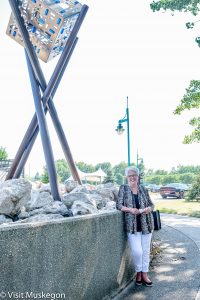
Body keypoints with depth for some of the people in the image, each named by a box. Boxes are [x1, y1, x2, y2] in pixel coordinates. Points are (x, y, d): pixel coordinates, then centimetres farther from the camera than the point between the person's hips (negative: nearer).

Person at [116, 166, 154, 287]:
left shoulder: (143, 189, 5)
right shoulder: (123, 188, 0)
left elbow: (152, 205, 10)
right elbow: (119, 205, -4)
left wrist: (148, 209, -13)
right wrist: (130, 209, -20)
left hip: (146, 224, 3)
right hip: (132, 226, -2)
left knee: (146, 250, 9)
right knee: (137, 251, -6)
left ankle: (145, 274, 26)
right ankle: (138, 272, 20)